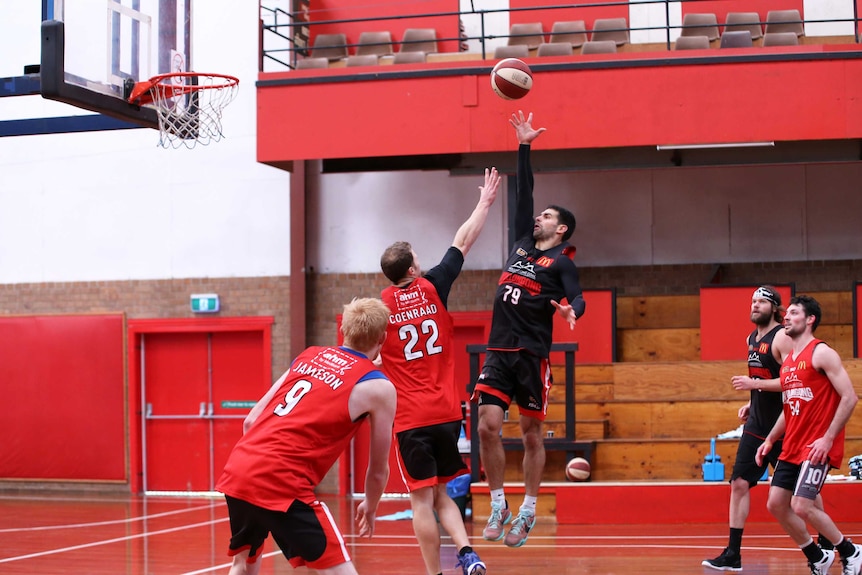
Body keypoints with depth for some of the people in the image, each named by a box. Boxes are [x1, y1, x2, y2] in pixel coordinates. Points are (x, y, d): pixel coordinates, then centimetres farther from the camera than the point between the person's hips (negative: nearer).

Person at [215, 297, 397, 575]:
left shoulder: (309, 356, 19)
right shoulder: (378, 386, 3)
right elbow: (378, 470, 11)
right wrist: (370, 510, 30)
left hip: (238, 468, 7)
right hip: (281, 481, -7)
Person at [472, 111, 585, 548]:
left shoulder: (561, 262, 0)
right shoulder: (522, 243, 16)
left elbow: (577, 299, -14)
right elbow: (523, 192, 17)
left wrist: (572, 309, -37)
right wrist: (523, 147, 15)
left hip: (532, 355, -5)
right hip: (498, 351, 5)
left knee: (531, 434, 3)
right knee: (488, 427, -5)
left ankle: (528, 511, 12)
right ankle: (498, 506, 6)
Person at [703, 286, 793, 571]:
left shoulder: (782, 338, -14)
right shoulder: (751, 339, 12)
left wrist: (753, 384, -24)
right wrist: (751, 402, 13)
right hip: (757, 424, 8)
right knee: (739, 483, 1)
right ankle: (733, 554, 4)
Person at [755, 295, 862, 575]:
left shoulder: (822, 353, -10)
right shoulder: (788, 360, 15)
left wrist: (828, 438, -20)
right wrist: (770, 440, 14)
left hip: (817, 448, -9)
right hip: (792, 447, 9)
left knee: (801, 506, -16)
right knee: (776, 505, 4)